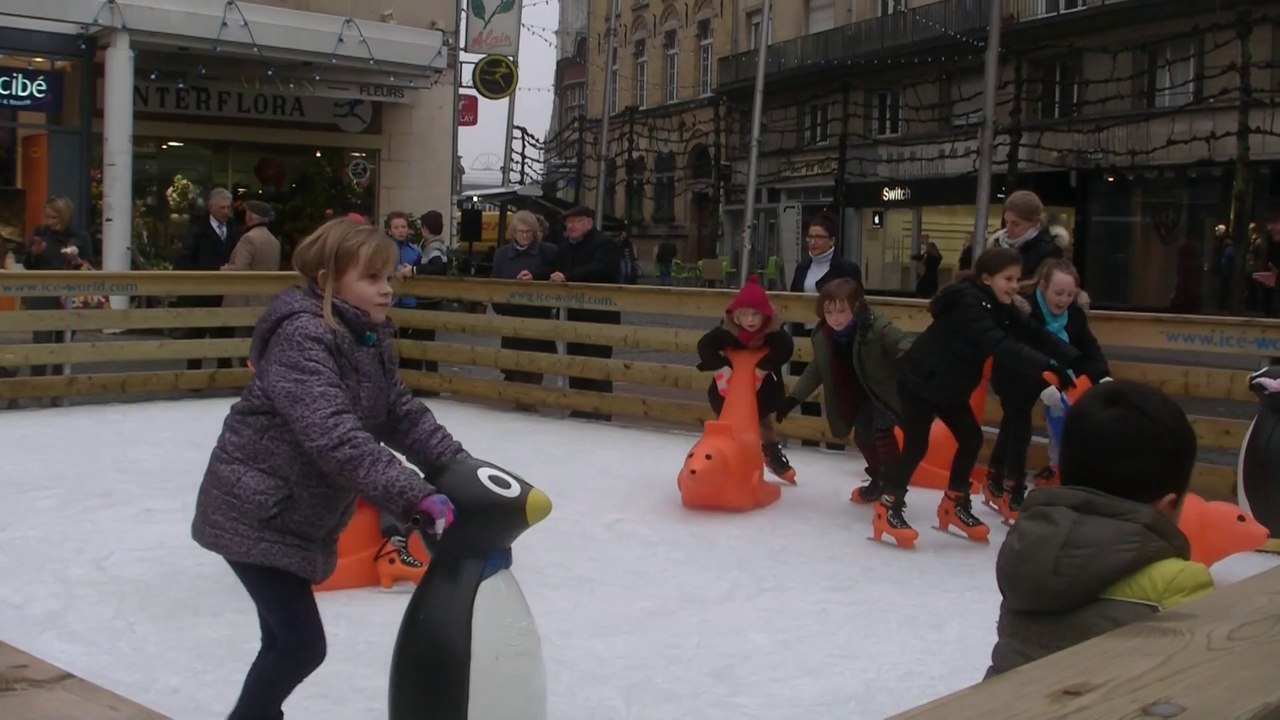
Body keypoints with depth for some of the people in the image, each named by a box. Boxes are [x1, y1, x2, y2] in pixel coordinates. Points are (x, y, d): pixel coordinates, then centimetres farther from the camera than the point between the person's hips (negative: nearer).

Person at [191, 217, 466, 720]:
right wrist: (416, 496, -41)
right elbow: (336, 437, -35)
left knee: (287, 641, 19)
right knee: (302, 644, -7)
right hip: (254, 512, -9)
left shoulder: (369, 340, 4)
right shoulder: (301, 337, -25)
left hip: (299, 514, 9)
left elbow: (404, 415, 2)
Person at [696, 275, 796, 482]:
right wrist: (721, 367, -46)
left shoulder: (773, 332, -25)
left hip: (762, 388, 2)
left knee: (764, 421, 23)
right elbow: (705, 345, -34)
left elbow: (786, 347, -39)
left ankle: (773, 456, 44)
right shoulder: (727, 330, -27)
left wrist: (763, 367, -47)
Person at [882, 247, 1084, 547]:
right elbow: (999, 345, -39)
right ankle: (888, 508, 2)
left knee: (971, 438, 7)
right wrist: (1047, 366, -47)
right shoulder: (967, 303, -28)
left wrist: (1074, 360, -16)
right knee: (917, 444, -8)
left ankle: (954, 504, 21)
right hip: (919, 380, -9)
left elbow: (1034, 335, -4)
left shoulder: (999, 307, 0)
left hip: (949, 385, 9)